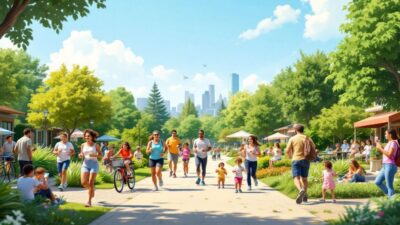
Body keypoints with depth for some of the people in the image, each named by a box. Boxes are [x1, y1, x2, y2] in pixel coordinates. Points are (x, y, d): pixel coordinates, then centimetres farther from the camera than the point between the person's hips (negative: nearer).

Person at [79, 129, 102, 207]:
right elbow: (82, 155, 17)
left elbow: (101, 155, 1)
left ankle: (89, 201, 0)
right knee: (83, 182, -7)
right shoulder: (83, 145, 8)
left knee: (91, 183, -7)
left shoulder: (96, 145, -1)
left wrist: (94, 155, -17)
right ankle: (91, 190, 27)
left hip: (94, 164, -3)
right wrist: (80, 155, -6)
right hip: (85, 164, 3)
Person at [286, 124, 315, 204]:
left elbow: (287, 150, -4)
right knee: (304, 178, 15)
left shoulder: (292, 139, -2)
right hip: (305, 160, 3)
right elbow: (313, 147, 15)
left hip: (296, 160, -3)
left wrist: (290, 156, 16)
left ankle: (301, 190, -36)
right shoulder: (307, 138, 4)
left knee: (296, 178, -9)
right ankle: (305, 196, 17)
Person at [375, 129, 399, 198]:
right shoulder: (389, 143, 16)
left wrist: (380, 148, -14)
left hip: (390, 166, -10)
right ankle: (390, 195, 20)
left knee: (389, 186, -5)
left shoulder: (393, 142, -12)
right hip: (385, 166, 10)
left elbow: (389, 154, -21)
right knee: (377, 182, 13)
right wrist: (380, 148, 9)